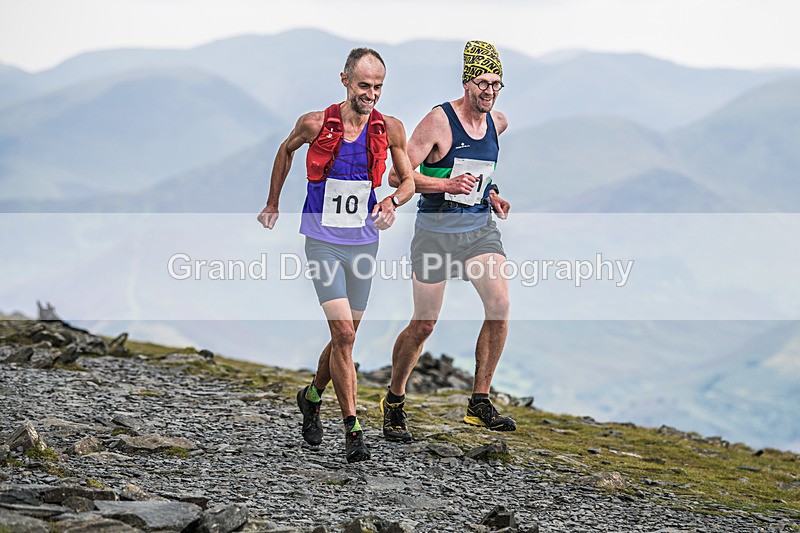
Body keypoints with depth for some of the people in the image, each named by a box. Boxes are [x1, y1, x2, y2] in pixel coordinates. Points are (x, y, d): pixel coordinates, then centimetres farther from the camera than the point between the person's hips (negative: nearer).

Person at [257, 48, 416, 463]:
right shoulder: (315, 124, -9)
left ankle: (312, 397, 40)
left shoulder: (390, 129, -4)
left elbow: (409, 180, 8)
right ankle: (352, 429, -9)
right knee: (343, 334, -14)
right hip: (323, 242, -3)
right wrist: (273, 204, 18)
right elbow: (285, 151, 12)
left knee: (345, 337, 13)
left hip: (364, 244, 3)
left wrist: (393, 201, -14)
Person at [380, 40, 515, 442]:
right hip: (436, 229, -5)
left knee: (500, 306, -14)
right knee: (424, 324, 0)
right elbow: (398, 175, -16)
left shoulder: (498, 123, 6)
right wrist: (448, 185, -26)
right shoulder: (439, 121, -13)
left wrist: (490, 195, 11)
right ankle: (394, 401, 22)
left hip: (480, 226, 5)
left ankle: (479, 404, -5)